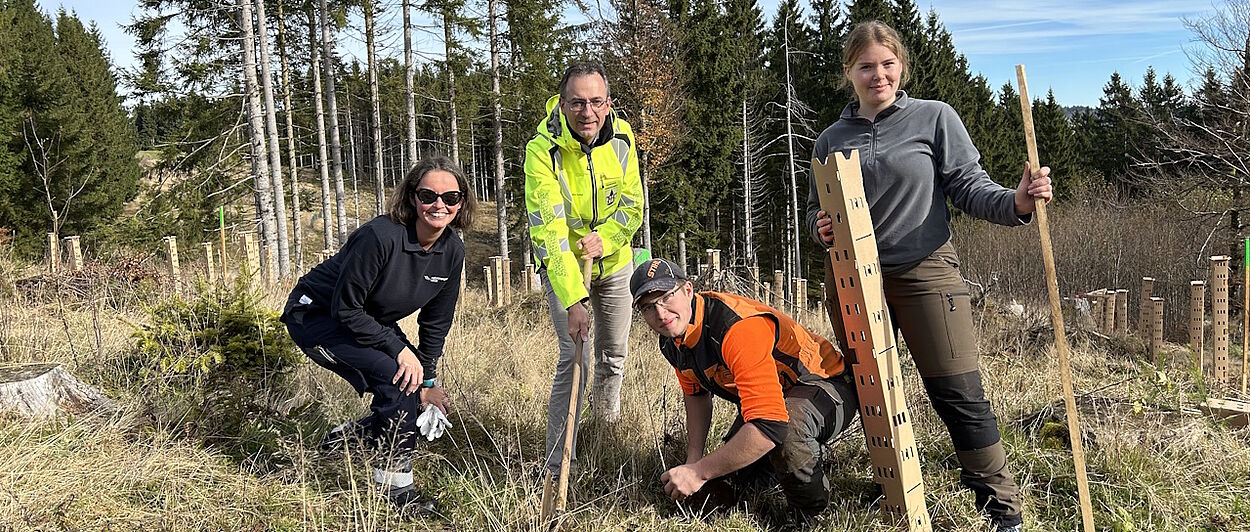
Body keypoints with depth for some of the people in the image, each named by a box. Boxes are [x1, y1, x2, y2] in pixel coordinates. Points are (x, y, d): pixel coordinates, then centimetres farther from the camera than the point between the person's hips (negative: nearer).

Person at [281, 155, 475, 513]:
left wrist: (428, 381, -1)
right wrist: (398, 348, -27)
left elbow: (435, 322, 0)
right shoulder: (380, 236, -33)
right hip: (315, 317, -7)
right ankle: (396, 489, -10)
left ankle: (347, 436, 25)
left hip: (371, 321, 8)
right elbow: (345, 309, -27)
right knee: (396, 376, -27)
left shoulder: (452, 251, -11)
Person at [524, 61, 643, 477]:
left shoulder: (621, 139, -14)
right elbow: (548, 229, -34)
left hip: (614, 261, 4)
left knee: (614, 352, 17)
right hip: (563, 266, -4)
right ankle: (557, 469, -5)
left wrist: (604, 239, -25)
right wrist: (573, 300, -42)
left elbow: (633, 206, -6)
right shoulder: (542, 150, -28)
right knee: (575, 359, -14)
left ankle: (607, 415, 48)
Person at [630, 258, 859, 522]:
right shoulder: (671, 341, -7)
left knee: (787, 426, -41)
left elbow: (769, 425, -43)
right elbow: (696, 395, 14)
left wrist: (700, 472, -35)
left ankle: (812, 517, -12)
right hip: (768, 395, 9)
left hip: (826, 384, -9)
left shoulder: (737, 328, -37)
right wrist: (693, 460, 3)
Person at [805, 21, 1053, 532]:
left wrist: (1016, 203, -21)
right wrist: (822, 230, -7)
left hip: (925, 272, -3)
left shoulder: (935, 117, 1)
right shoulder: (830, 140, 9)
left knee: (959, 394, -6)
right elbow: (814, 209, 16)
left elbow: (968, 186, -2)